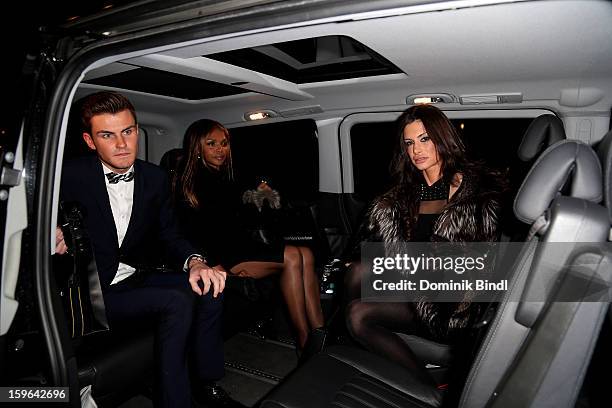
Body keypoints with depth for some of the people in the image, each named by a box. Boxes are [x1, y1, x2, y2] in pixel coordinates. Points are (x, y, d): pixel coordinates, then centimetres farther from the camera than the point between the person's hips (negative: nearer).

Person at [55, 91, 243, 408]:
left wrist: (195, 262, -20)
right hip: (96, 293, -5)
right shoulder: (71, 176, -11)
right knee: (177, 301, -26)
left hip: (138, 279, 5)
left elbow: (169, 235, 1)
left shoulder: (155, 178, 2)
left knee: (209, 285, -17)